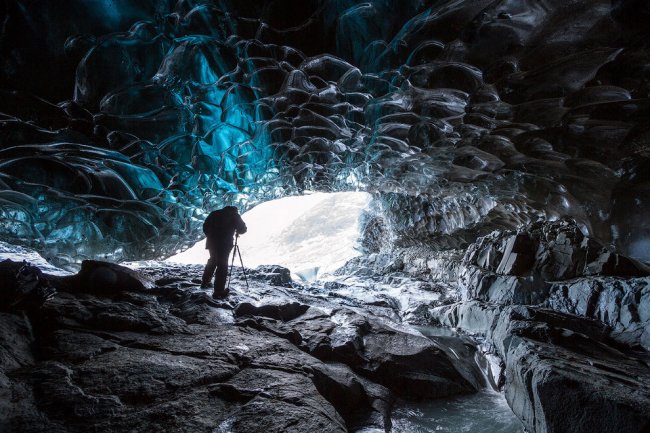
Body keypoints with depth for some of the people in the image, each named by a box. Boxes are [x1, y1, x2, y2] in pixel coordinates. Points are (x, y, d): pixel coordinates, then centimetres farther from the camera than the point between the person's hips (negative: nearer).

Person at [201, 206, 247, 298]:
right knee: (222, 266, -2)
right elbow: (243, 229, 1)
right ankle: (218, 291, -4)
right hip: (224, 244, -5)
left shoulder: (215, 213, 15)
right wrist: (237, 231, 22)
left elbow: (205, 226, 13)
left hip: (211, 242, 6)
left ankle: (204, 282, 37)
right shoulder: (234, 215, 3)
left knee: (212, 261, 26)